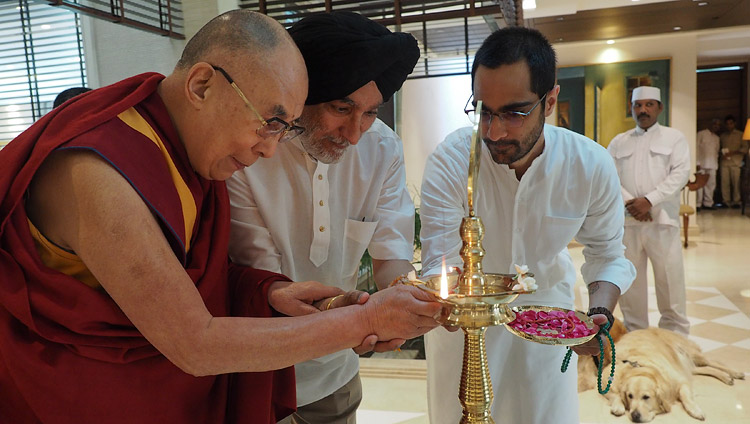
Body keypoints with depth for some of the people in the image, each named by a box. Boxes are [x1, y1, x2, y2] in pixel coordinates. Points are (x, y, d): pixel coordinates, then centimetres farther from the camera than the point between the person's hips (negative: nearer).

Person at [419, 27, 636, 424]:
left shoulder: (592, 165, -21)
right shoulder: (450, 160, -30)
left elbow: (607, 255, -6)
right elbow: (439, 263, -29)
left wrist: (600, 312, -25)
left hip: (546, 302, 2)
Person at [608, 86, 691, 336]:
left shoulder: (674, 138, 8)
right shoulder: (618, 142, 14)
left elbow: (681, 173, -5)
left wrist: (650, 200, -16)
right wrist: (629, 202, -12)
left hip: (662, 219, -2)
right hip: (626, 220, 2)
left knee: (669, 277, 0)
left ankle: (675, 333, 15)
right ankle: (634, 333, 17)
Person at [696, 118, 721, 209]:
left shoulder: (716, 138, 19)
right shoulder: (701, 134, 1)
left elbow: (717, 151, 21)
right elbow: (696, 148, -4)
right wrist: (697, 163, -11)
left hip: (712, 165, 6)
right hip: (702, 164, -6)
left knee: (711, 184, 4)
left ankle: (708, 203, 11)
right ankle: (698, 204, -2)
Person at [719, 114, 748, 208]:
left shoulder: (740, 135, 10)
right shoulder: (723, 136, 19)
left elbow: (745, 148, 3)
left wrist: (732, 152, -10)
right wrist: (722, 154, -1)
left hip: (735, 162, -2)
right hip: (724, 162, 3)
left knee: (736, 182, -8)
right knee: (724, 182, -4)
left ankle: (736, 201, -2)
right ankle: (726, 201, 1)